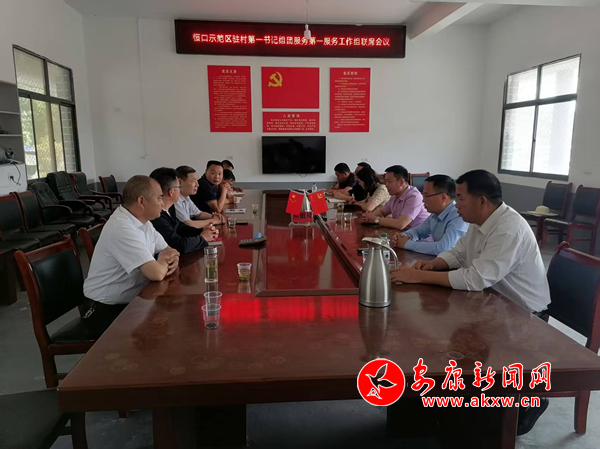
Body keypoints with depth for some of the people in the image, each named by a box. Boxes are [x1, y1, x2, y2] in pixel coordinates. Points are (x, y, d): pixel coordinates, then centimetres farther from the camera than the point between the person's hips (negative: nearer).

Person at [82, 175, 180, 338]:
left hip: (131, 302, 8)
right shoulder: (122, 228, -27)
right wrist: (163, 261, -11)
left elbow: (168, 250, 13)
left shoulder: (142, 221, 3)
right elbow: (156, 273, -33)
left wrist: (172, 260, -10)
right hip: (106, 310, -8)